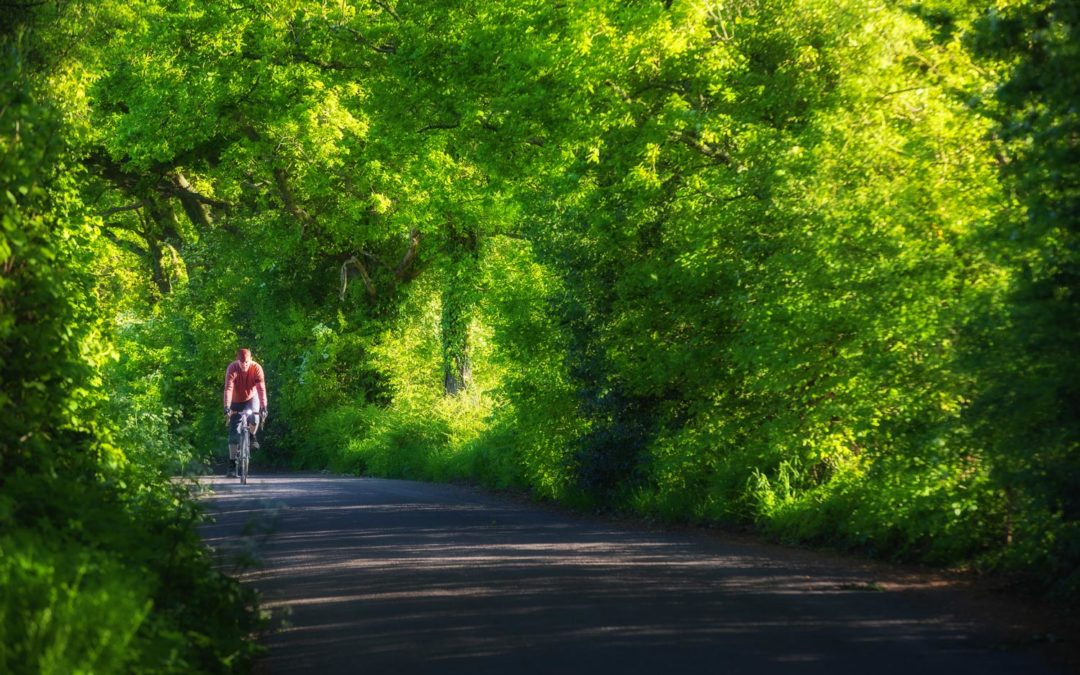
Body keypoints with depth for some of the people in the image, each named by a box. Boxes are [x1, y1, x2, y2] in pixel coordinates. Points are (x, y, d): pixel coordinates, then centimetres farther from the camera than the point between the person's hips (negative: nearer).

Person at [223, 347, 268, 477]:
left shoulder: (256, 368, -26)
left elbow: (261, 388, -32)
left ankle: (252, 436, 3)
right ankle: (232, 465, 0)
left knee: (254, 418, -31)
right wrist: (227, 408, -47)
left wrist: (264, 407, -43)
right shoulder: (232, 369, -27)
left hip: (251, 398, 0)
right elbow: (228, 389, -36)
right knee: (233, 433, -6)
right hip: (236, 401, 0)